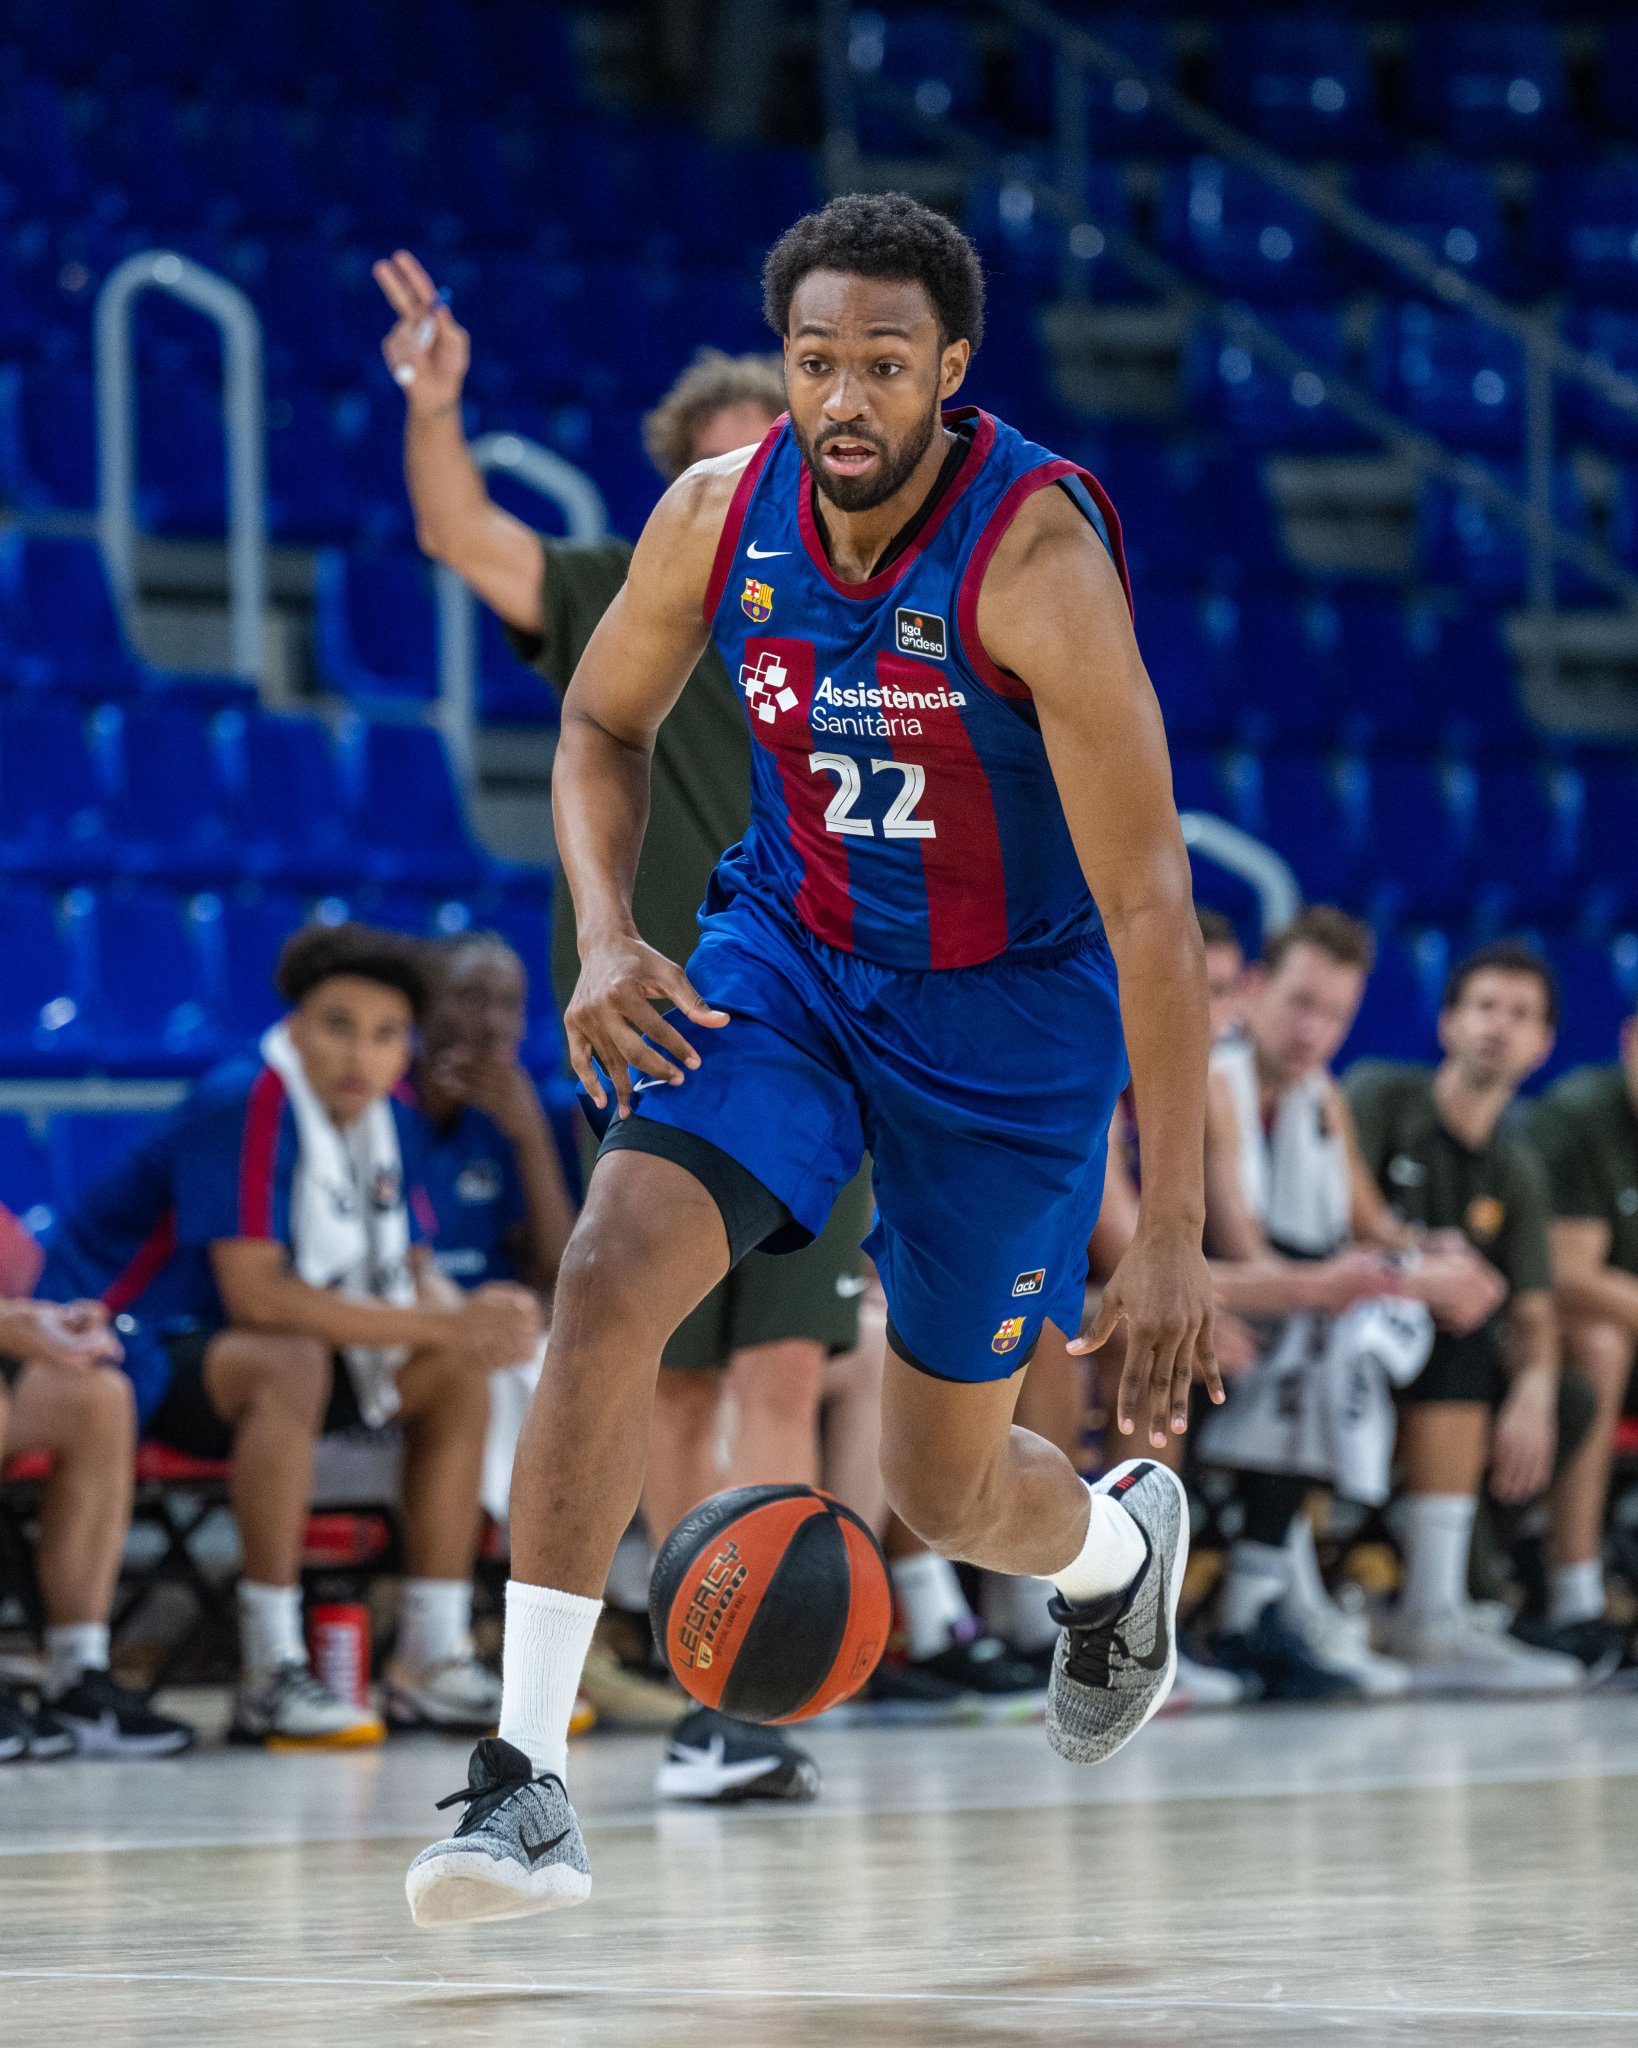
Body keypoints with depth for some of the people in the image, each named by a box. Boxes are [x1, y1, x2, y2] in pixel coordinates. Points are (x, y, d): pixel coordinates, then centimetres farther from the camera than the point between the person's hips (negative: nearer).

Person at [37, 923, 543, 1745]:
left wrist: (472, 1317, -18)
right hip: (125, 1346, -9)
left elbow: (411, 1276, 7)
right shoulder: (243, 1106, -24)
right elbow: (256, 1294, -31)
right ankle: (270, 1677, -35)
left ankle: (432, 1662, -3)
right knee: (288, 1361, -36)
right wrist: (444, 1325, -29)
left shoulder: (387, 1119, 3)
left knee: (455, 1374, -1)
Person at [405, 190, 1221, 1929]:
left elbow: (1150, 906, -27)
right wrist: (604, 941, -11)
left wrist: (1171, 1234, -29)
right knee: (609, 1276, -24)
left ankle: (1123, 1541, 47)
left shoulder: (1037, 557, -28)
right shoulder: (718, 518, -13)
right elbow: (603, 723, 9)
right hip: (789, 954, 3)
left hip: (1010, 1009, -3)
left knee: (944, 1493, 8)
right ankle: (528, 1774, -21)